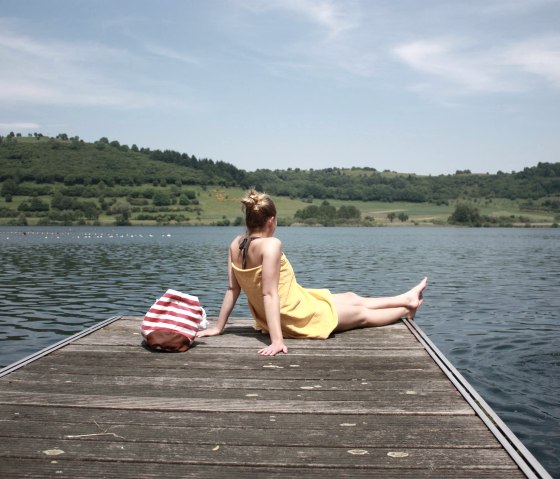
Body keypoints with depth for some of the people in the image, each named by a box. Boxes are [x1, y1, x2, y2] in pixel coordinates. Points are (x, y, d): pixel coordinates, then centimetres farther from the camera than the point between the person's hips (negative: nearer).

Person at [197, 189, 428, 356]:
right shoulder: (271, 244, -28)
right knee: (361, 314, 18)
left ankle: (405, 298, 41)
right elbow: (269, 294, -32)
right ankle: (406, 310, 43)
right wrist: (277, 340, -33)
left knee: (351, 297, 24)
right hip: (297, 318, -8)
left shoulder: (236, 245, -5)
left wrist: (218, 327, 3)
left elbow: (232, 289, -3)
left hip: (271, 317, 8)